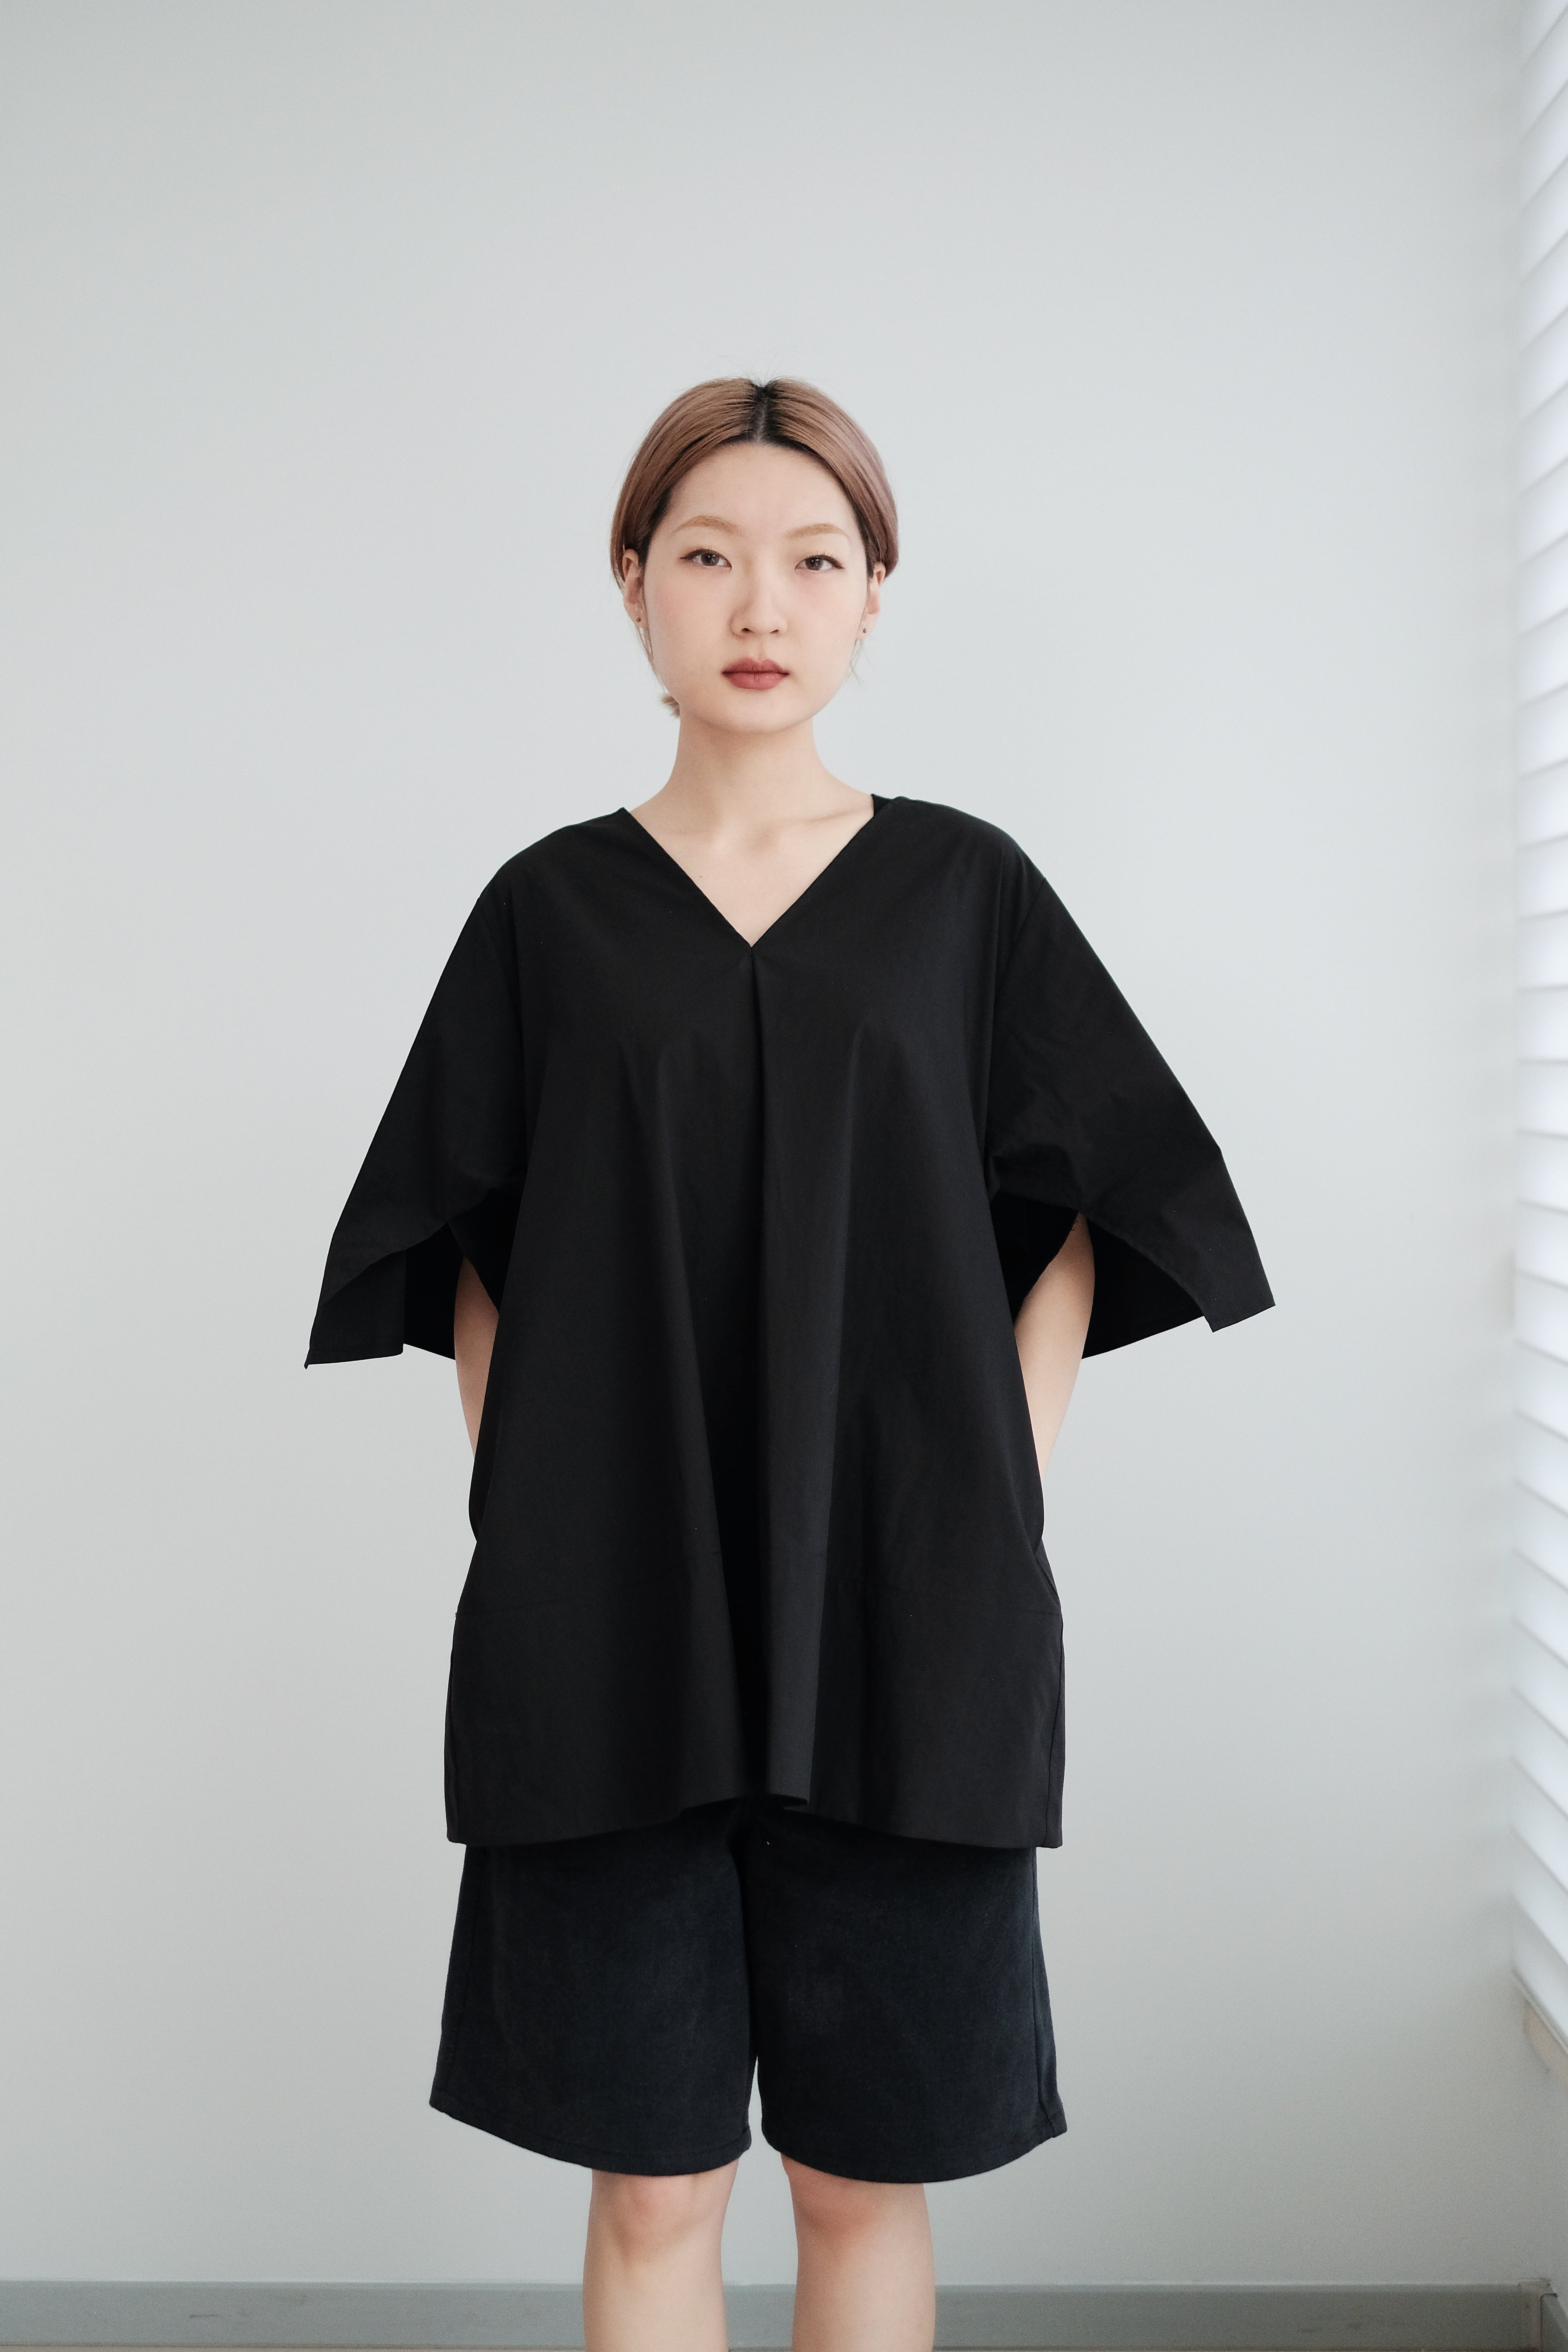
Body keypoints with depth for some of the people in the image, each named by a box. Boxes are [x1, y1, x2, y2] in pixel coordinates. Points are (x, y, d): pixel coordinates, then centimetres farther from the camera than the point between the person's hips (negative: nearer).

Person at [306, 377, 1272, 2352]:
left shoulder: (964, 888, 5)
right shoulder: (555, 906, 5)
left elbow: (1082, 1220, 8)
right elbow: (467, 1259, 10)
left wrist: (995, 1498, -1)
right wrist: (533, 1507, -1)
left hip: (901, 1632, 0)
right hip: (614, 1638, 0)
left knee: (864, 2174, 9)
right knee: (650, 2184, 7)